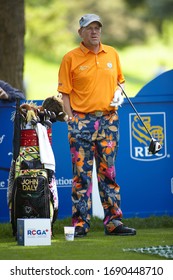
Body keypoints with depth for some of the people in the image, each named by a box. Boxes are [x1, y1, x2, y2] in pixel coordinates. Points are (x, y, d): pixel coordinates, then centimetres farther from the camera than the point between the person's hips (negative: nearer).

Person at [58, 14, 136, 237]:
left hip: (108, 120, 3)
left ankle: (113, 222, 9)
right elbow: (65, 93, -2)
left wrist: (119, 93, 1)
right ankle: (80, 224, 0)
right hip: (82, 121, -3)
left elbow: (119, 80, 22)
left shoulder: (112, 54, 10)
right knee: (81, 174, -3)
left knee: (108, 173, 7)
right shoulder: (70, 58, -1)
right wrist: (71, 120, -9)